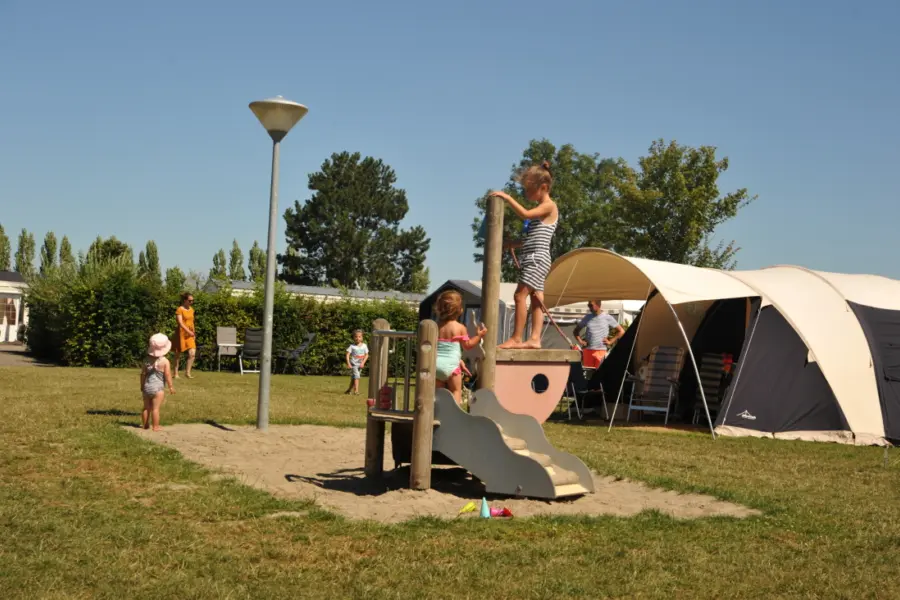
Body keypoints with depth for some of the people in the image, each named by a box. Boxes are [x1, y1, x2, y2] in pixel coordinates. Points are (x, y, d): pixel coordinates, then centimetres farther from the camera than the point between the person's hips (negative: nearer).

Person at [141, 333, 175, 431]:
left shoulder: (147, 360, 4)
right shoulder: (165, 361, -10)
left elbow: (143, 374, 8)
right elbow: (167, 375, -11)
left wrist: (142, 386, 19)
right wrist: (171, 387, -3)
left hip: (146, 387, 5)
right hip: (158, 388, -5)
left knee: (146, 407, 14)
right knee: (155, 408, -3)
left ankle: (145, 425, 22)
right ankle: (155, 426, 0)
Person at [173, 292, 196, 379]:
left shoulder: (191, 309, 11)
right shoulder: (180, 310, -10)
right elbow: (180, 323, -19)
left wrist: (193, 333, 17)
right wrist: (189, 331, -27)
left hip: (190, 335, 6)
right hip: (181, 333, -6)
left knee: (192, 353, -8)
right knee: (178, 354, 4)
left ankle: (187, 372, 2)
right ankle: (176, 373, 14)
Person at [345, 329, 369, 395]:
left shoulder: (364, 346, 3)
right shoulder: (352, 346, -6)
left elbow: (366, 355, 5)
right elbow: (348, 355, -8)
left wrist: (363, 363, -8)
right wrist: (348, 363, -18)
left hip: (360, 365, 4)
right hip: (353, 364, -4)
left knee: (353, 378, 14)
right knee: (356, 377, -18)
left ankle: (349, 389, 28)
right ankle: (356, 390, -21)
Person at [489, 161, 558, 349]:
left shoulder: (549, 206, -7)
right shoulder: (542, 209, 22)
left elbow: (525, 214, -24)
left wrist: (507, 197, -20)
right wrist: (510, 244, 22)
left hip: (537, 258, -10)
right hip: (532, 259, 10)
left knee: (520, 295, -15)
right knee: (536, 299, 4)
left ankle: (516, 338, -16)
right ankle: (534, 338, 1)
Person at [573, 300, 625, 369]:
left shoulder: (607, 317, 3)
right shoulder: (587, 317, 11)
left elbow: (621, 331, 6)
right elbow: (576, 330, 23)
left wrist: (610, 341, 0)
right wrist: (580, 341, 8)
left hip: (601, 351, -3)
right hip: (588, 350, 3)